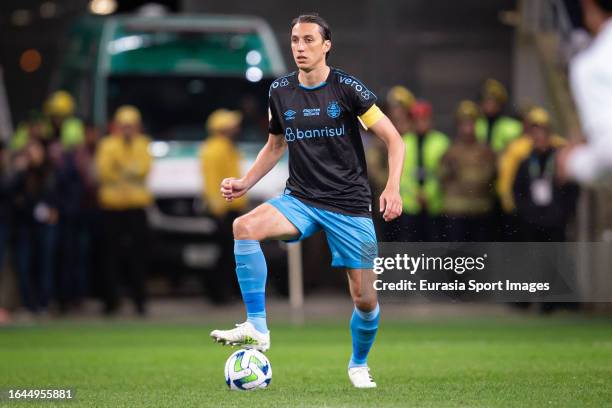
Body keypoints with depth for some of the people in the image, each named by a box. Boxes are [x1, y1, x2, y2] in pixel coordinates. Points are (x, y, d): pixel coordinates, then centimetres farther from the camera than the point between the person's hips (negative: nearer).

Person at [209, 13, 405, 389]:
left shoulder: (347, 88, -9)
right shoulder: (280, 91, 3)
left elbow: (394, 139, -7)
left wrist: (393, 188, -22)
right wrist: (245, 183, 6)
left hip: (349, 204, -3)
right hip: (300, 199, 3)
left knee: (365, 299, -1)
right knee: (245, 227, -26)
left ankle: (359, 365, 30)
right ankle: (257, 328, -21)